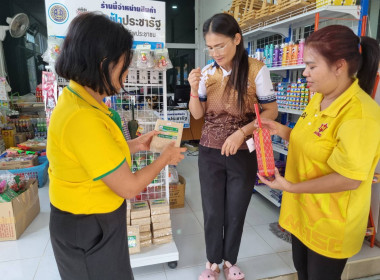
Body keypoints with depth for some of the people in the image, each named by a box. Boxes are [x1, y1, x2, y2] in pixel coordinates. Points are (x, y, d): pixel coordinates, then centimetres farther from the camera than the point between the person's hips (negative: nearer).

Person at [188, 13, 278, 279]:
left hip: (243, 154, -2)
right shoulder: (207, 72, -1)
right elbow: (197, 114, 4)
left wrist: (241, 132, -20)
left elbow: (271, 111, -7)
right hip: (210, 153, 2)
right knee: (212, 211, 13)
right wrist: (194, 90, -15)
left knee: (236, 212, 14)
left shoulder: (256, 70, -10)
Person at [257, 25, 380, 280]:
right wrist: (283, 131, -3)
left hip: (330, 223, -8)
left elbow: (349, 179, -27)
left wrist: (291, 187, -23)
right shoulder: (320, 97, 0)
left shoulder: (359, 115, -28)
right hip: (303, 210, 8)